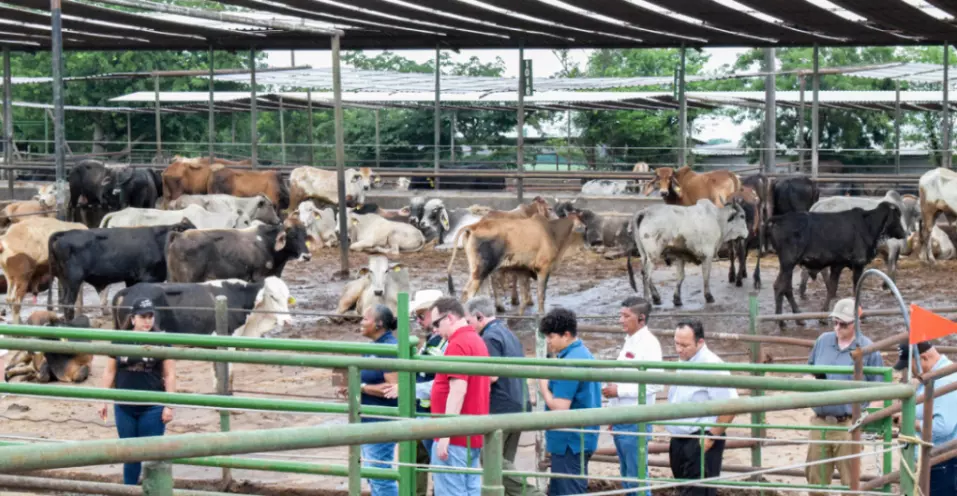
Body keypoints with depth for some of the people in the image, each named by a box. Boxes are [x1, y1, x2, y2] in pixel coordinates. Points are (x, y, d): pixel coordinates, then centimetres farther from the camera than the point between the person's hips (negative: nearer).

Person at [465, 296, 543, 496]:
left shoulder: (490, 338, -12)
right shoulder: (509, 334, 17)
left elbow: (492, 375, -19)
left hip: (499, 409, -9)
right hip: (517, 407, 9)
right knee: (504, 463, 11)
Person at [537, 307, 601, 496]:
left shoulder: (570, 362, -20)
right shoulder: (584, 354, 12)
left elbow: (559, 407, -22)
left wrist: (543, 385, -9)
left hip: (570, 442, -10)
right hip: (580, 438, 10)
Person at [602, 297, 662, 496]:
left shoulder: (648, 343, -13)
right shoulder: (629, 342, 13)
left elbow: (655, 384, -22)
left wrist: (619, 390, -18)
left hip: (635, 421, -9)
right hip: (621, 420, 9)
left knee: (637, 477, -5)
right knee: (626, 475, 15)